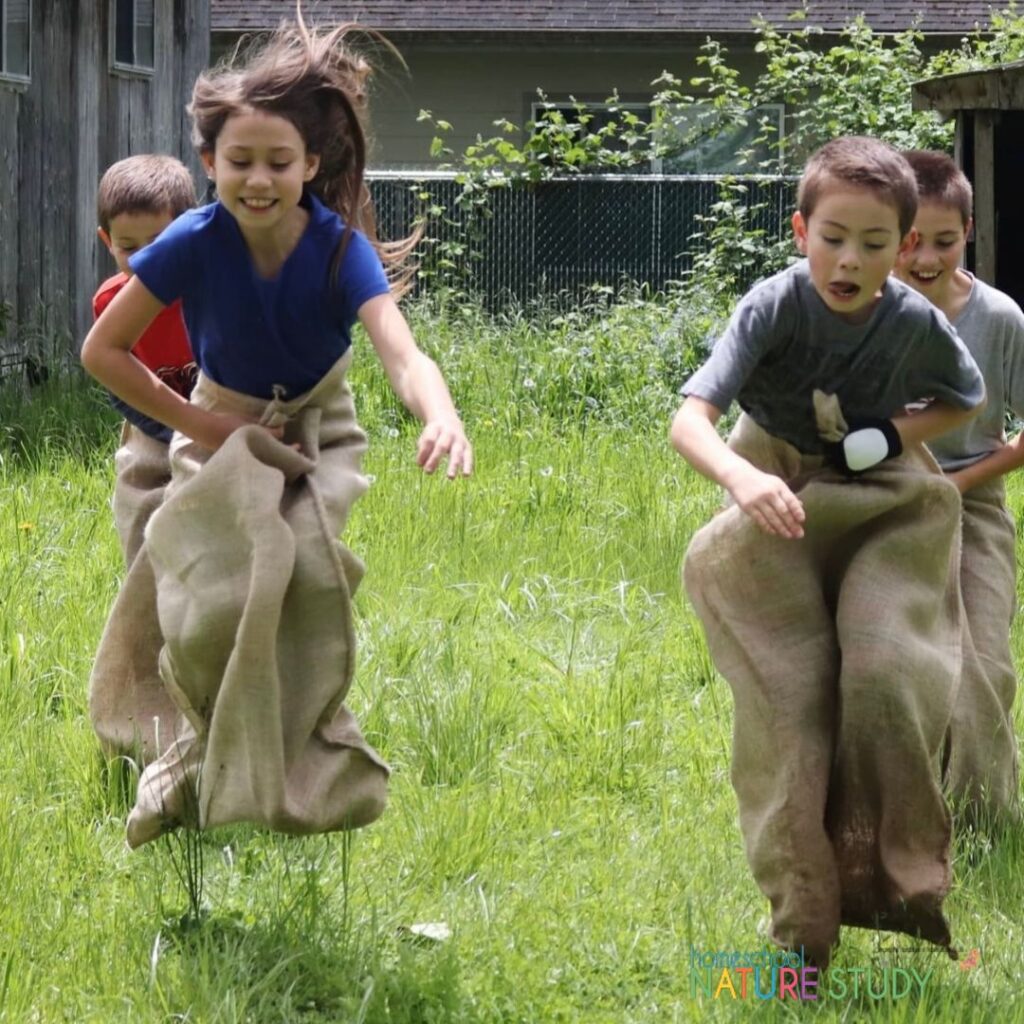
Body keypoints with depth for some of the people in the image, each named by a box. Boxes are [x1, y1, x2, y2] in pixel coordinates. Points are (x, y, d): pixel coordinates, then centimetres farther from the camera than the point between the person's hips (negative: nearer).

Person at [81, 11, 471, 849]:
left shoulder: (340, 249, -28)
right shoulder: (192, 246, -25)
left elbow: (402, 353, -45)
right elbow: (103, 350, -13)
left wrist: (442, 418, -67)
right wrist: (195, 423, -15)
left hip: (318, 437, -1)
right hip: (226, 436, 1)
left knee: (307, 578, -23)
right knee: (213, 608, -14)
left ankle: (303, 757, -1)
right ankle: (211, 761, 14)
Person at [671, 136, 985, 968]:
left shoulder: (917, 324, -14)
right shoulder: (775, 308, -23)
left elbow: (968, 399, 9)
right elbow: (691, 419, -33)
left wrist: (910, 433, -13)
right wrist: (743, 479, -54)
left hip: (882, 516, 1)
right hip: (780, 514, -1)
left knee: (887, 676, -17)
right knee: (789, 704, -5)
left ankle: (902, 878, 0)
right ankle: (802, 922, 2)